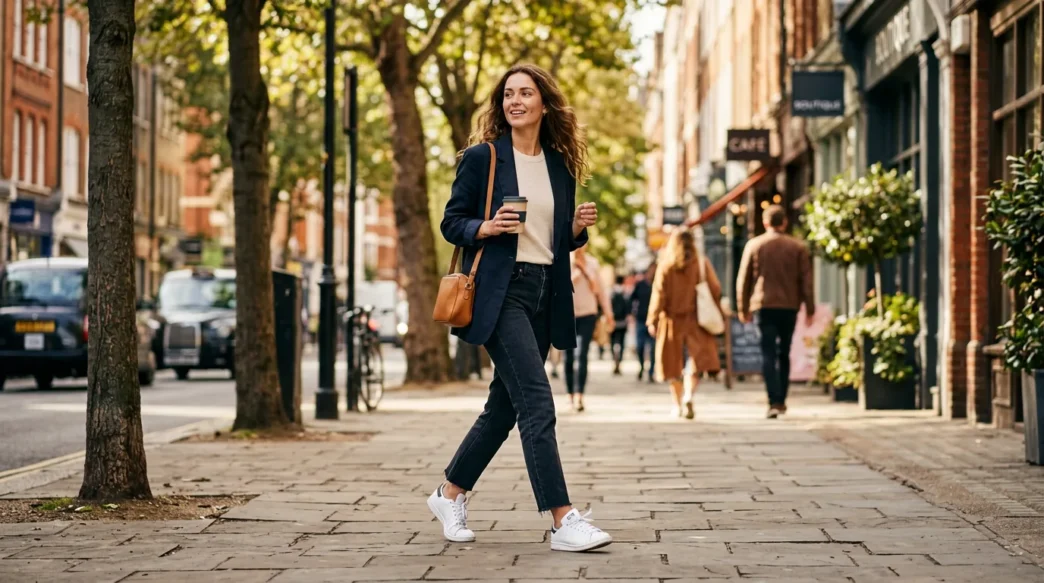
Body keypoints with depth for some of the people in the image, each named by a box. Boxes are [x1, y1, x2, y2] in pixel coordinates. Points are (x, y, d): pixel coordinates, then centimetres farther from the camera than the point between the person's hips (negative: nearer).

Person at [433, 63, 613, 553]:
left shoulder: (561, 164, 12)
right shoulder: (481, 157, -1)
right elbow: (451, 223, 0)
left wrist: (579, 226, -3)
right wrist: (487, 227, -18)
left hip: (544, 295, 6)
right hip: (500, 291, -6)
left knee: (506, 404, 12)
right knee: (537, 402, -14)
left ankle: (450, 494, 29)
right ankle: (563, 521, -14)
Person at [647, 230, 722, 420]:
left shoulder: (665, 267, -4)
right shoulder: (702, 264, -1)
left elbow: (659, 295, -7)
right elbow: (715, 290, 0)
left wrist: (652, 321, -4)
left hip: (672, 320, 0)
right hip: (696, 320, 0)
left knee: (673, 364, 12)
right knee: (698, 361, 1)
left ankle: (678, 405, 18)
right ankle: (688, 396, -22)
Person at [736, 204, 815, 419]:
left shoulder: (754, 245, 2)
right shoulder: (798, 247, 3)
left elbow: (744, 279, 3)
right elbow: (806, 280, 1)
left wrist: (743, 308, 10)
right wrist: (809, 308, 6)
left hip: (764, 306, -2)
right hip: (789, 306, 2)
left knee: (768, 355, -5)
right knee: (784, 354, 14)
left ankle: (774, 401, -18)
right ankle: (781, 400, 19)